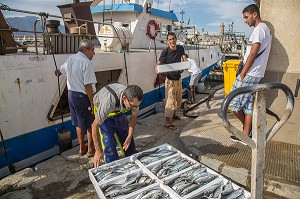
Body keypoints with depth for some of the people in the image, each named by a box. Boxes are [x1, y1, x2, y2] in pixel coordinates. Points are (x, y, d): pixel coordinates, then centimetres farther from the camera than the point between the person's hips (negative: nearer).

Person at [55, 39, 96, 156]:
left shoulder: (70, 59, 8)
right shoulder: (86, 63, -18)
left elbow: (60, 70, 29)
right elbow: (88, 85, -22)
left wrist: (58, 72, 53)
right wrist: (92, 103, -18)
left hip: (71, 94, 8)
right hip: (83, 96, -8)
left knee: (79, 123, 19)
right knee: (90, 124, 8)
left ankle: (81, 148, 31)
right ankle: (90, 150, 20)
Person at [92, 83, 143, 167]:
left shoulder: (134, 99, -29)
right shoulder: (108, 102, -44)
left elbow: (134, 116, -8)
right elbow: (95, 126, -34)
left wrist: (129, 137, -12)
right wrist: (98, 151, -31)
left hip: (119, 111, 4)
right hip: (104, 114, -4)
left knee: (129, 143, 7)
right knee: (109, 143, -13)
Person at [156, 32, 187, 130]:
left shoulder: (180, 48, 3)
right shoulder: (165, 52, -15)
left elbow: (185, 59, -2)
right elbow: (159, 64, -18)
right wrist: (157, 69, -42)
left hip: (179, 78, 7)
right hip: (170, 79, -7)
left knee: (179, 99, 19)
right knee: (170, 100, -8)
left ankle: (174, 114, 42)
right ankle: (167, 121, 2)